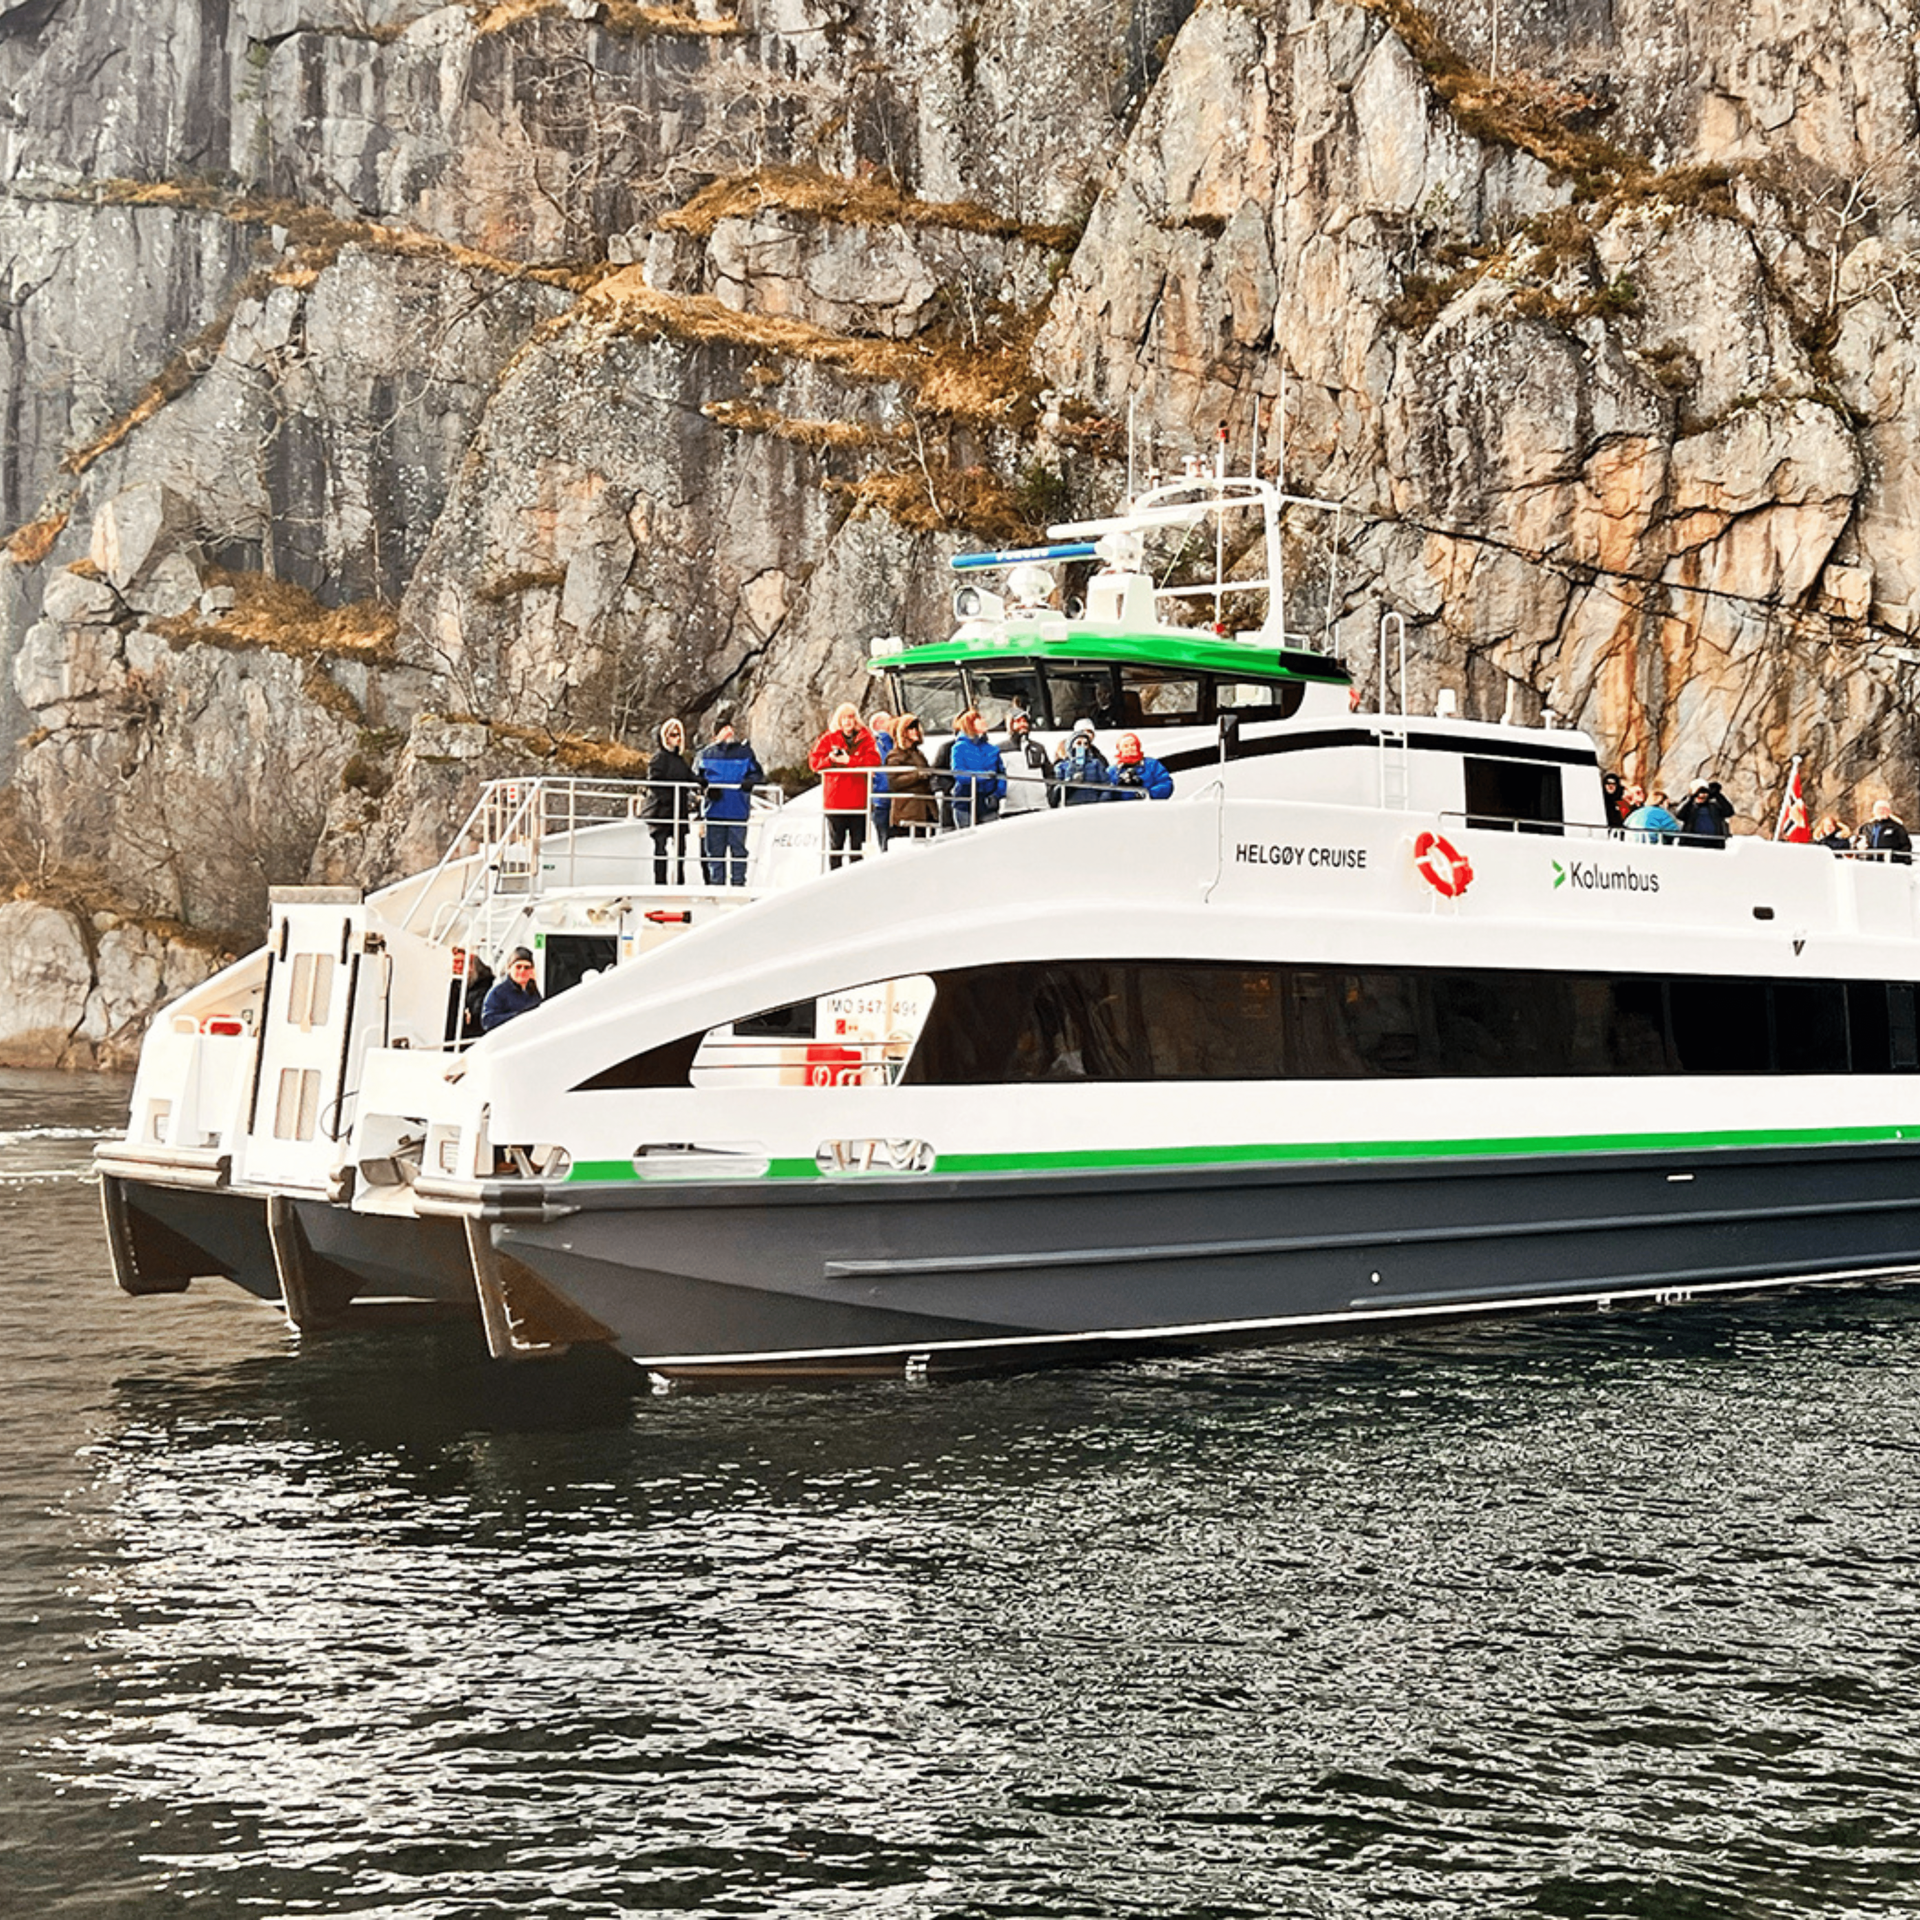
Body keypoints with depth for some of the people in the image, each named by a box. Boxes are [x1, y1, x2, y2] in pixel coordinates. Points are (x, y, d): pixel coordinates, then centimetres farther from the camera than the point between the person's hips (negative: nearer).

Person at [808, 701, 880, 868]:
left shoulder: (865, 738, 7)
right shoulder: (828, 738, 9)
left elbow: (874, 759, -7)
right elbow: (814, 760, 3)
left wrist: (850, 760, -15)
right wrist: (830, 759, -16)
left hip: (858, 799, 0)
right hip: (834, 801, 0)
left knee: (858, 841, 3)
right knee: (836, 841, 2)